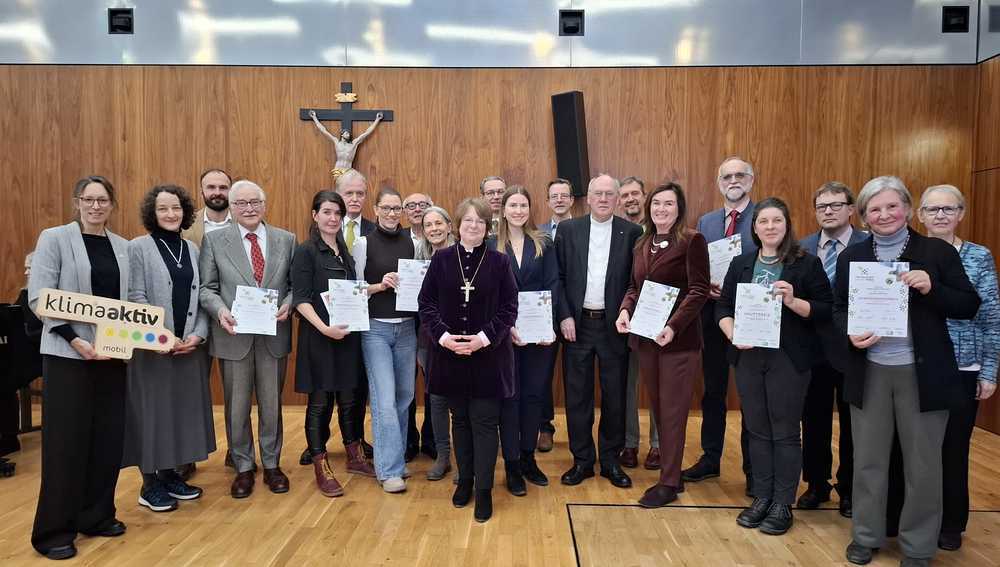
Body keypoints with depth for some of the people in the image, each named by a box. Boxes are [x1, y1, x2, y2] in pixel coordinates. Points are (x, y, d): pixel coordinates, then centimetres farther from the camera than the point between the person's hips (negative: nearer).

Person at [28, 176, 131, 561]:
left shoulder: (122, 246, 10)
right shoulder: (53, 238, -2)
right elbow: (38, 297, -9)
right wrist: (74, 339, -18)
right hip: (67, 353, -4)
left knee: (108, 437, 9)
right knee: (66, 440, 1)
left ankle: (97, 515, 25)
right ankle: (55, 530, 14)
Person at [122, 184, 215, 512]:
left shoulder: (192, 249, 9)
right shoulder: (138, 248, -4)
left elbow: (201, 298, 6)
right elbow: (136, 299, -9)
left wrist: (198, 335, -7)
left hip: (190, 346, 5)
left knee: (183, 409, 10)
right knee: (152, 411, 3)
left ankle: (170, 475, 25)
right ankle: (149, 485, 16)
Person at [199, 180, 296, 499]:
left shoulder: (286, 240, 5)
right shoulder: (214, 240, 1)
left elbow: (295, 284, 6)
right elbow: (206, 287, 0)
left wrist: (288, 303, -14)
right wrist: (220, 309, -18)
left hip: (274, 335, 1)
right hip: (234, 335, -1)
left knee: (272, 404, 12)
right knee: (237, 407, 10)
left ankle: (272, 465, 27)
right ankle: (243, 467, 26)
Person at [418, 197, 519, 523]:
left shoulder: (499, 262, -1)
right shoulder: (441, 259, 2)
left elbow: (509, 308, -4)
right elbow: (426, 303, 0)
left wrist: (483, 338, -16)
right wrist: (443, 336, -14)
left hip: (488, 355, -2)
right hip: (449, 353, 2)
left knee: (484, 422, 1)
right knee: (460, 419, 14)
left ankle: (484, 490, 11)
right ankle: (464, 481, 29)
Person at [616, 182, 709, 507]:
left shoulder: (692, 241, -8)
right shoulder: (642, 245, 12)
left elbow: (699, 290, -13)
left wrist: (673, 326, -23)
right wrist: (625, 310, -4)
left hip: (679, 338, -6)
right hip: (645, 337, 7)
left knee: (672, 410, 1)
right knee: (657, 408, 13)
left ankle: (669, 483, 13)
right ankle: (670, 472, 27)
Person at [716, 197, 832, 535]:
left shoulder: (806, 263, -2)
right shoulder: (741, 264, 9)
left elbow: (826, 310, -5)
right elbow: (723, 307, 8)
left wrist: (793, 301, -21)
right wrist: (732, 334, -10)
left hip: (788, 359, -3)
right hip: (748, 357, 4)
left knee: (785, 431, 5)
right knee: (757, 429, 12)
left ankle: (783, 504, 19)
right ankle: (761, 497, 25)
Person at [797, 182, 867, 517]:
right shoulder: (802, 248, 4)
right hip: (813, 348, 3)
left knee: (852, 423, 12)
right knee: (814, 420, 13)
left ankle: (849, 490, 29)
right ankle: (816, 484, 30)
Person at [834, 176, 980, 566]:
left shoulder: (938, 251, -1)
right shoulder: (851, 257, 5)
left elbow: (970, 306, -1)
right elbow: (838, 309, 8)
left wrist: (931, 289, -19)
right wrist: (851, 334, -12)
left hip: (922, 372, -1)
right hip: (869, 372, 2)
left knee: (923, 463, 10)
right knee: (868, 459, 12)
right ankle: (865, 536, 29)